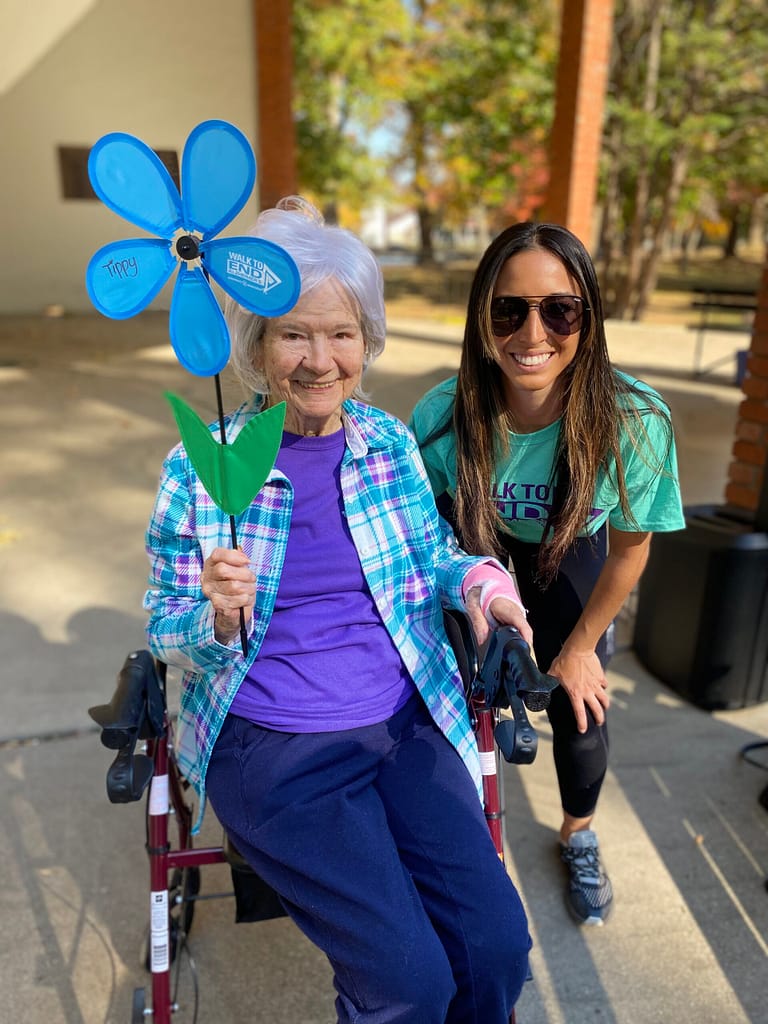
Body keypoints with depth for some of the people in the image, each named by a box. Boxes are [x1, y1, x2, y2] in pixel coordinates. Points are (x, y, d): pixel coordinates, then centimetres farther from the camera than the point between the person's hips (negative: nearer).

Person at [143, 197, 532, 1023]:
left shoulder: (392, 443, 2)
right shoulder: (200, 468, -7)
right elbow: (166, 635, 0)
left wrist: (475, 578, -7)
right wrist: (220, 618, -22)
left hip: (406, 725, 4)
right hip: (271, 750, -3)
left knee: (499, 947, -3)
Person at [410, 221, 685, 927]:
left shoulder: (636, 422, -34)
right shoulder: (443, 416, -34)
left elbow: (629, 548, -16)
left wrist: (580, 647, -5)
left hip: (570, 547, 1)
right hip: (473, 535, 0)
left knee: (582, 711, 4)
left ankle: (579, 835, 39)